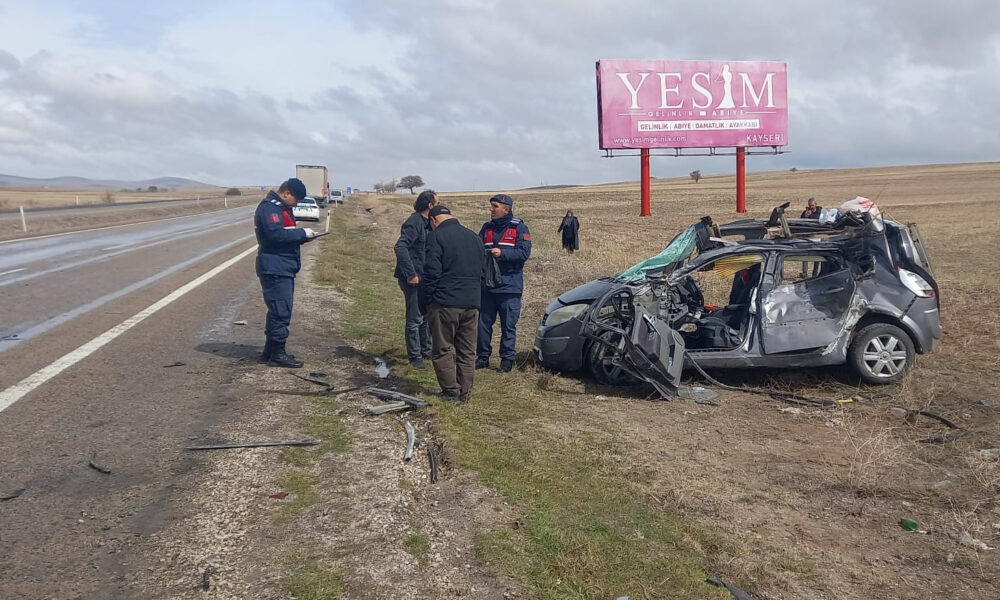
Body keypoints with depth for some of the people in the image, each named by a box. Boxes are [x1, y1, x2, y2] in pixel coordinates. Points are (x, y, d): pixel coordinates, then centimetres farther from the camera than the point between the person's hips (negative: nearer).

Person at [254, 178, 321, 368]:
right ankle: (277, 354, -1)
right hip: (275, 268, -11)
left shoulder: (281, 207, 19)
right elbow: (276, 234, -25)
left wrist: (303, 237, 5)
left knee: (278, 311, 15)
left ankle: (270, 351, 23)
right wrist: (302, 232, -17)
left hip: (284, 268, 11)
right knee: (280, 311, -8)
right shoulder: (269, 207, -14)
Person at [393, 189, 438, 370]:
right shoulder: (414, 222, -17)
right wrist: (411, 274, -27)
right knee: (415, 319, -1)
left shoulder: (427, 223, 11)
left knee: (426, 315, 18)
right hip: (413, 278, -9)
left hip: (424, 277, 9)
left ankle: (426, 350, 32)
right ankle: (415, 356, 9)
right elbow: (400, 247, -27)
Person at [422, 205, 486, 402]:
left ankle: (451, 391, 5)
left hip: (445, 303, -6)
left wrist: (427, 300, -4)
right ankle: (465, 393, 15)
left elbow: (432, 271, -13)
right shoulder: (474, 236, 15)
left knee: (443, 349, 5)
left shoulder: (437, 236, -6)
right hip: (472, 304, 6)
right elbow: (483, 270, 18)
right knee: (467, 352, 10)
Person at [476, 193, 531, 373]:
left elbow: (524, 253, -13)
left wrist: (502, 254, -23)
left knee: (508, 325, 3)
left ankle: (507, 358, 13)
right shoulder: (487, 227, 12)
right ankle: (483, 356, 20)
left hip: (509, 286, -4)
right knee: (483, 322, 8)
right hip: (486, 284, 5)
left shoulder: (519, 228, -3)